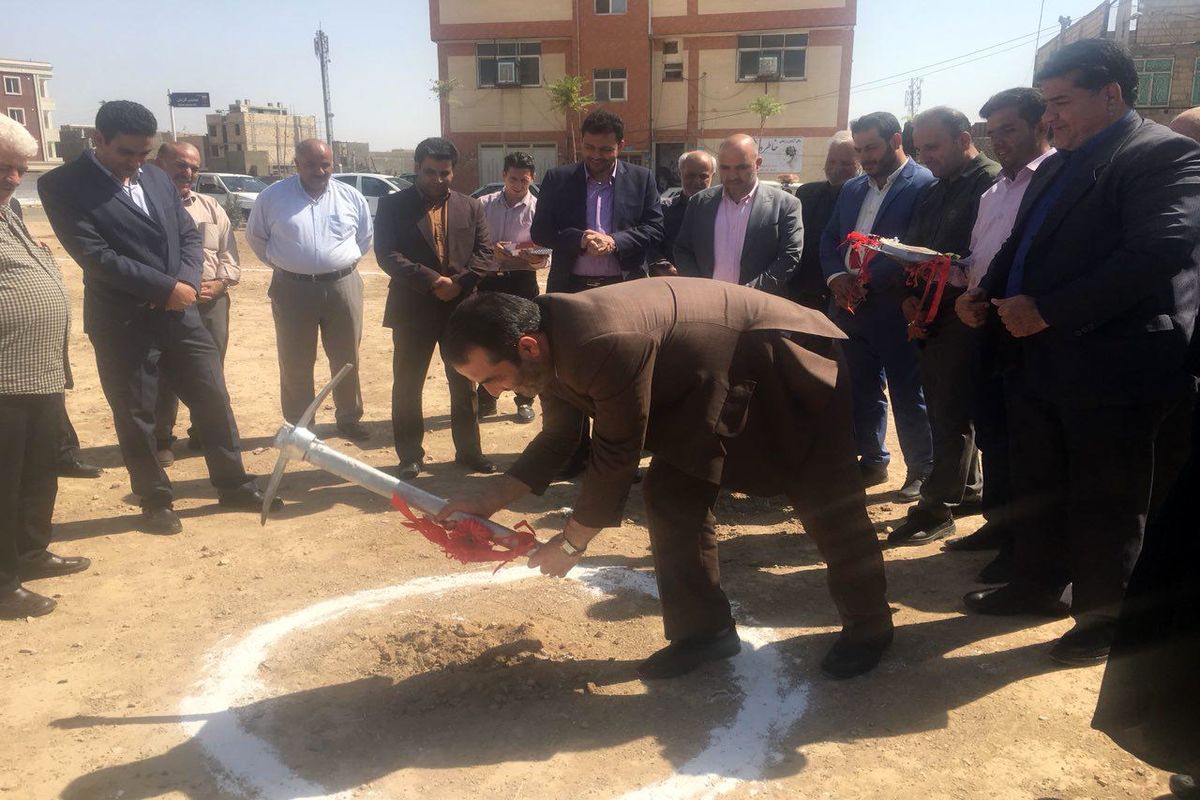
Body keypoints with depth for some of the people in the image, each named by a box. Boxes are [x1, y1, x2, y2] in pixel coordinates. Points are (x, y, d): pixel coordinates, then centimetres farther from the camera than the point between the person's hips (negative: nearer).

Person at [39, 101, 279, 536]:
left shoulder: (157, 177, 9)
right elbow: (93, 254, -17)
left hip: (180, 314, 5)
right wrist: (165, 288, -18)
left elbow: (189, 235, 9)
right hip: (122, 324, -5)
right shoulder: (62, 185, -8)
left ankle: (233, 485, 24)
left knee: (214, 400, 9)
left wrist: (187, 281, -10)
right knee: (135, 417, 7)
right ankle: (155, 500, 24)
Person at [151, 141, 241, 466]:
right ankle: (161, 439, 17)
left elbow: (228, 253, 10)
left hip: (212, 301, 4)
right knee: (165, 376, 2)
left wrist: (219, 283, -8)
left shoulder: (211, 207, 12)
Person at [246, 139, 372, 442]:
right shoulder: (273, 196, -1)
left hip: (342, 286, 1)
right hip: (292, 288, -1)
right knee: (295, 363, 7)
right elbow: (255, 237, 11)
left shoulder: (351, 197, 3)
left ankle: (349, 418, 24)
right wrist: (281, 263, 9)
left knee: (347, 358, 9)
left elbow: (365, 237, 16)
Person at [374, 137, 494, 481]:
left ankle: (468, 450, 22)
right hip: (412, 309, -2)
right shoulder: (393, 205, 0)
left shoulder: (470, 207, 9)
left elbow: (484, 252, 3)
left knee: (464, 384, 10)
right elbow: (387, 255, -9)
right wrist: (432, 281, -18)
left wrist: (458, 283, -13)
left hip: (461, 307, 2)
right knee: (407, 385, 5)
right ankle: (410, 455, 17)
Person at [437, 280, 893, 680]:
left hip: (787, 367, -8)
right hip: (711, 387, 9)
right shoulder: (553, 342, -7)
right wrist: (490, 497, -7)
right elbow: (557, 439, 4)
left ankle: (868, 628, 25)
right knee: (670, 494, 1)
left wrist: (572, 542, -15)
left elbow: (616, 455, -28)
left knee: (828, 508, 3)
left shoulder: (604, 345, -37)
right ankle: (704, 630, 14)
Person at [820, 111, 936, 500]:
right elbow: (829, 239, 15)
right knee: (862, 391, 14)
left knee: (908, 394, 3)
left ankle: (921, 470, 17)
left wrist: (866, 280, -17)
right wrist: (836, 276, -3)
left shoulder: (924, 185, -8)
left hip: (894, 307, -7)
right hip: (852, 307, 7)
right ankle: (872, 461, 27)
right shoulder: (851, 188, 16)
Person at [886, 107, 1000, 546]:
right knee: (945, 409, 15)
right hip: (930, 318, 9)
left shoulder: (991, 182, -10)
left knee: (951, 415, -4)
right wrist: (910, 297, -2)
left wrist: (935, 296, -20)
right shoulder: (934, 193, 18)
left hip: (962, 317, -8)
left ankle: (936, 508, 3)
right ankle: (968, 489, 29)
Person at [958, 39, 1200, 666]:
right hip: (1039, 357, 8)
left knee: (1106, 503, 6)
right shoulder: (1054, 168, 17)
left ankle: (1104, 619, 24)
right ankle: (1039, 585, 37)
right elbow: (1019, 248, 22)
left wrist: (1047, 310, -24)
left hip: (1111, 365, -8)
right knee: (1039, 487, 19)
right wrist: (987, 294, 2)